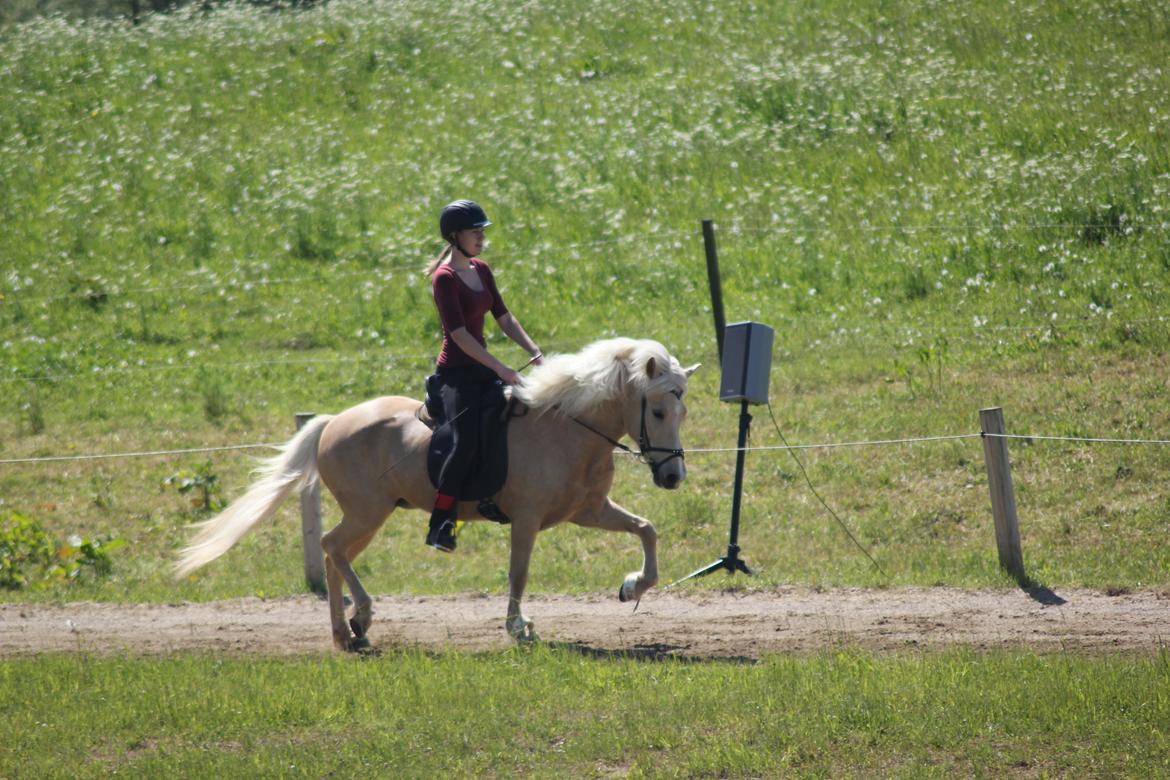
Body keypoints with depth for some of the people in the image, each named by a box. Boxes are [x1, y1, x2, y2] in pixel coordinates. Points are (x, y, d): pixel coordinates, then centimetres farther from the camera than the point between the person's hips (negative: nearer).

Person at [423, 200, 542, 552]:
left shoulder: (481, 270, 12)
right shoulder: (445, 278, -13)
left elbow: (504, 318, 14)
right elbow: (459, 335, -20)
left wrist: (534, 351, 0)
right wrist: (501, 370, -24)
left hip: (481, 370, 9)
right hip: (456, 373, -9)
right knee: (467, 442, -23)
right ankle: (439, 526, -21)